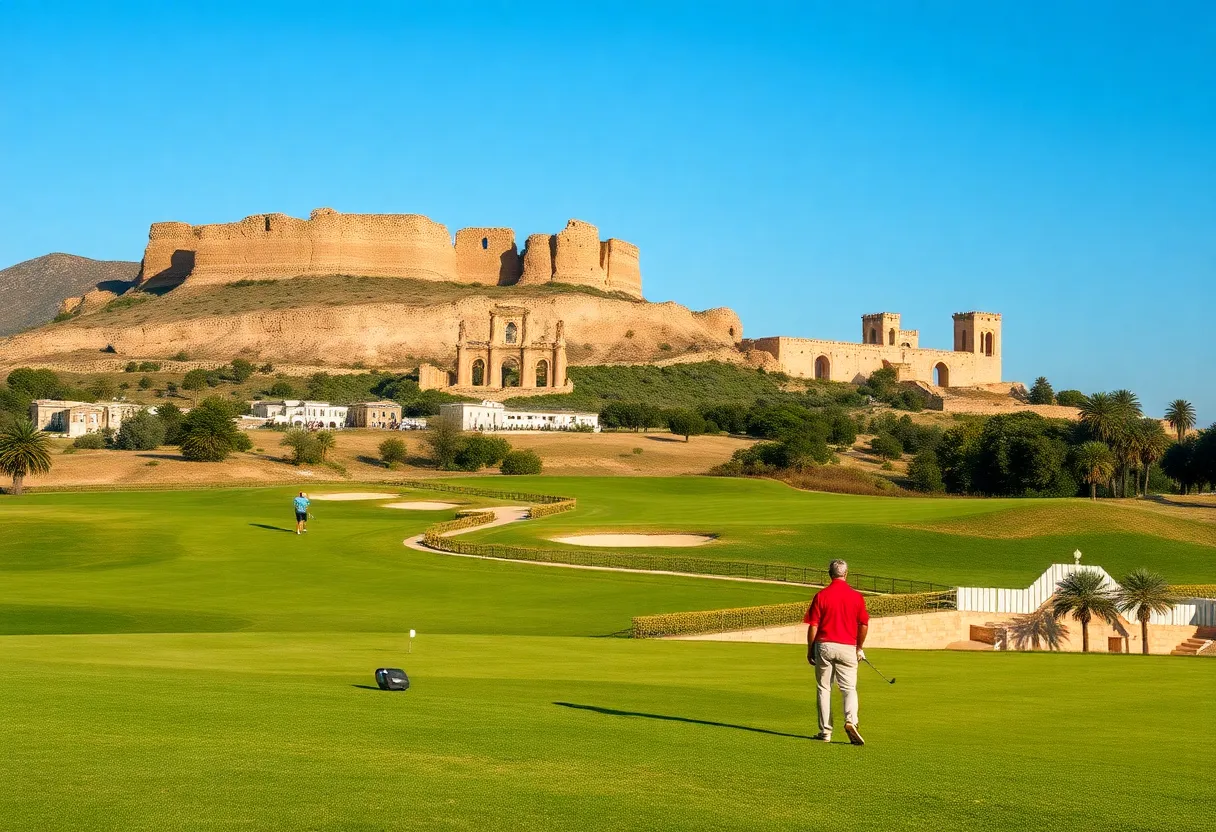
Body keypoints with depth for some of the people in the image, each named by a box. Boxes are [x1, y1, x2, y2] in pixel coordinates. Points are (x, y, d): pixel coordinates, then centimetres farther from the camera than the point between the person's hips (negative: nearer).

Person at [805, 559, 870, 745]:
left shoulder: (821, 595, -4)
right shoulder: (856, 596, -1)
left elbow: (813, 626, -5)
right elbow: (864, 625, 1)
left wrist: (810, 650, 6)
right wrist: (859, 648, 15)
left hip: (824, 646, 0)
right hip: (847, 648, 0)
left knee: (823, 688, 9)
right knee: (849, 688, 5)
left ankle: (825, 731, 10)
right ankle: (851, 721, -20)